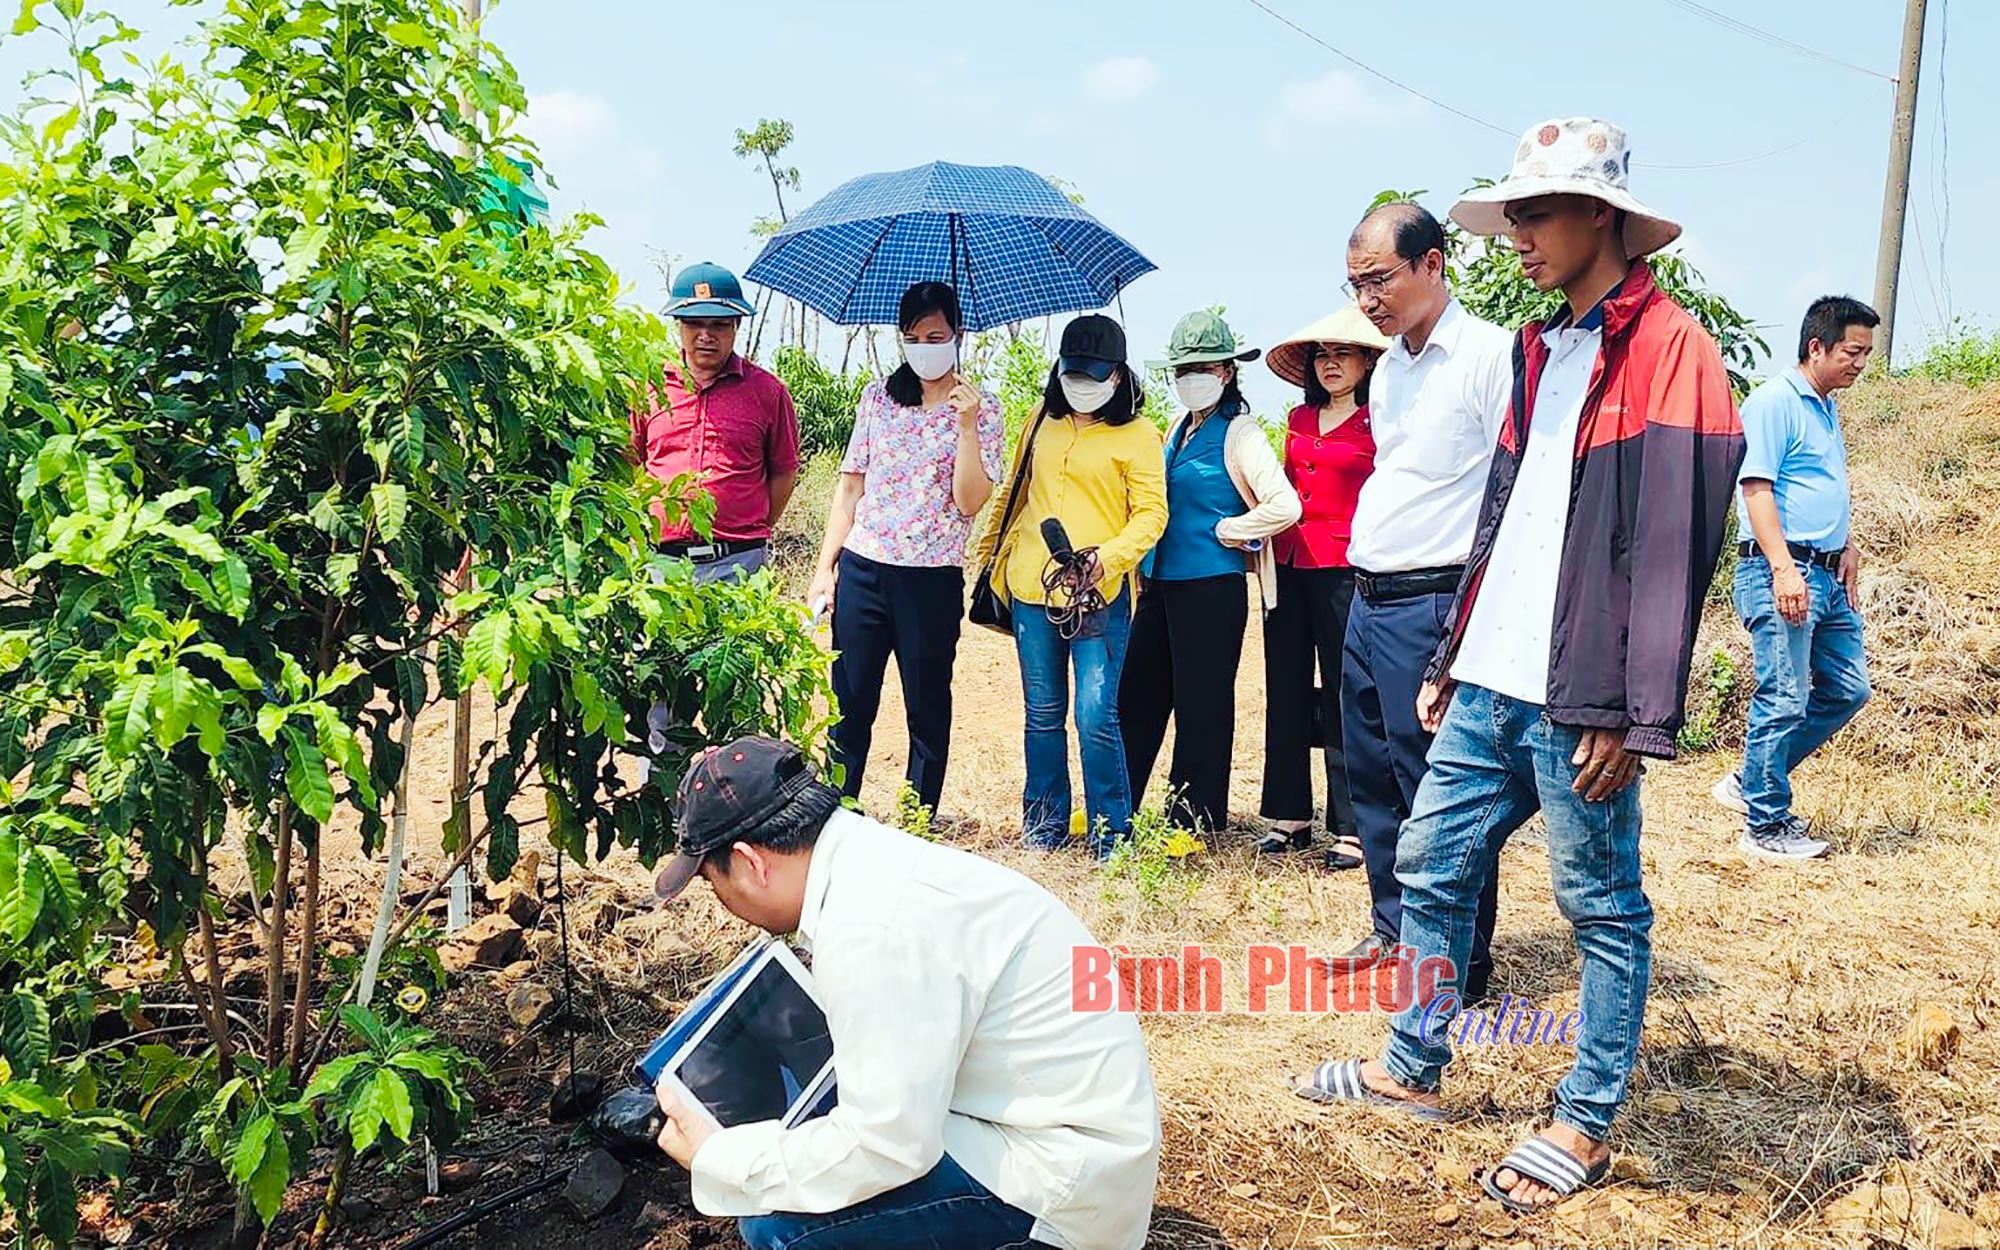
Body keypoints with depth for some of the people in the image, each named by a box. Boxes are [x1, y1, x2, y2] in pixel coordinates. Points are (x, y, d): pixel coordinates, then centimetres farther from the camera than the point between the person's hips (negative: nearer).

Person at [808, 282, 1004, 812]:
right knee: (848, 706, 5)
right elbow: (850, 486, 10)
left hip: (933, 580, -2)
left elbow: (969, 502, -9)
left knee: (927, 711, 7)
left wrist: (966, 424, -17)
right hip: (861, 570, 2)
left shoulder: (981, 410, 1)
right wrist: (825, 567, 5)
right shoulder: (878, 396, 9)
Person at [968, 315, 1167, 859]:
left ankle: (1111, 835, 4)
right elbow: (1014, 493, 23)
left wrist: (1109, 556, -20)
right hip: (1031, 589, 5)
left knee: (1096, 716, -9)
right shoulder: (1042, 422, 14)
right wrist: (990, 556, 21)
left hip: (1100, 595, -4)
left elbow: (1151, 513, -5)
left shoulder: (1136, 434, 0)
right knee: (1043, 714, 12)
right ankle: (1044, 825, 25)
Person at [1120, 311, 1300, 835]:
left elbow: (1285, 506, -22)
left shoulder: (1240, 432, -10)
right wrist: (1144, 565, 16)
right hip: (1161, 583, 8)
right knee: (1137, 698, 12)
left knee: (1201, 708, 3)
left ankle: (1191, 822, 15)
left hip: (1211, 589, -8)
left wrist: (1226, 530, -11)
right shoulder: (1179, 429, 14)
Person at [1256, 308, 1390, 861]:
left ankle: (1350, 829, 7)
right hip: (1289, 569, 6)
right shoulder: (1299, 419, 16)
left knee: (1343, 702, -1)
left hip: (1345, 571, -6)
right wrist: (1265, 537, 13)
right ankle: (1289, 817, 20)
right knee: (1286, 695, 10)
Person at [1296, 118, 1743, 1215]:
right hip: (1491, 685, 8)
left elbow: (1671, 545, -16)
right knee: (1430, 865, 13)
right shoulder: (1541, 350, 17)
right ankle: (1412, 1067, 29)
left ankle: (1586, 1125, 19)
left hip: (1577, 699, -8)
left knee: (1602, 908, 6)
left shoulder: (1668, 350, -9)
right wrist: (1452, 659, 18)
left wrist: (1637, 713, -20)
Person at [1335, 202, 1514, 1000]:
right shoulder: (1388, 368, 15)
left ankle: (1460, 968, 11)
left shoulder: (1489, 355, -11)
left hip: (1433, 607, -9)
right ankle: (1394, 926, 33)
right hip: (1368, 601, 9)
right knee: (1372, 776, 17)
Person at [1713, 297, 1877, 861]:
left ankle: (1751, 782, 21)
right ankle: (1765, 826, 4)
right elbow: (1757, 487, -17)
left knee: (1847, 690, 13)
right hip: (1782, 572, -10)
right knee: (1785, 700, -7)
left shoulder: (1827, 410, 19)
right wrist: (1783, 568, -24)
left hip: (1829, 576, 10)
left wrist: (1846, 546, 17)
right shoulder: (1774, 402, -9)